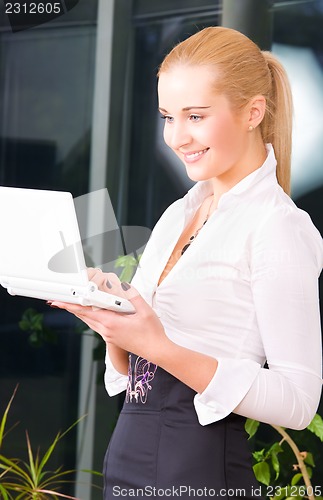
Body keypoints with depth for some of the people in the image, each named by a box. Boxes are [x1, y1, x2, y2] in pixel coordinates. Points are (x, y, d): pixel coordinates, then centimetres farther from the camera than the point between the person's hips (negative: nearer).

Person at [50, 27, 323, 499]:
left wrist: (162, 349, -24)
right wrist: (111, 317, -7)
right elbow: (133, 372, 13)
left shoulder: (278, 226, -12)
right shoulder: (177, 215, 10)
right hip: (128, 457, 7)